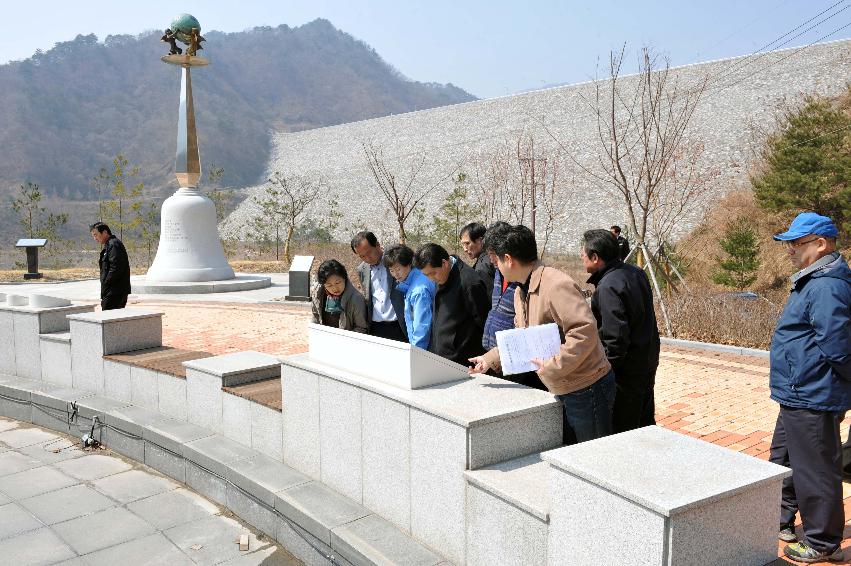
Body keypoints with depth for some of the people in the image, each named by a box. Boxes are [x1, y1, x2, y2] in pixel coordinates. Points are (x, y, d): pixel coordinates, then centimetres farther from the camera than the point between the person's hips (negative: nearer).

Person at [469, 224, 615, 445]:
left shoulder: (557, 285, -23)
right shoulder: (521, 292, 10)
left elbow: (585, 331, -30)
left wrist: (552, 366, -26)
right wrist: (490, 359, 17)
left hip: (587, 389, -10)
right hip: (560, 391, 10)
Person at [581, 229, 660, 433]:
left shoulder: (608, 287, -24)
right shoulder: (636, 272, 5)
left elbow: (615, 339, -26)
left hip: (626, 371, -9)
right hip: (648, 362, 9)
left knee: (621, 431, 1)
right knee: (645, 422, 21)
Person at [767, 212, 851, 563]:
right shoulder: (812, 281, 12)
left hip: (811, 399, -11)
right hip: (798, 395, 11)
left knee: (814, 470, 2)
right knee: (782, 460, 23)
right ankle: (781, 522, 39)